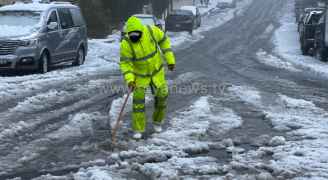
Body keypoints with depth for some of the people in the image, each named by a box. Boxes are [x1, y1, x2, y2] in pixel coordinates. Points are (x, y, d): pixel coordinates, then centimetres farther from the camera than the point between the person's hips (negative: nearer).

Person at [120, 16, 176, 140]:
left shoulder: (151, 31, -20)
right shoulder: (126, 44, -24)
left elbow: (164, 41, -3)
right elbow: (125, 63, -21)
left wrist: (170, 59, -3)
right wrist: (129, 79, -34)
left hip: (157, 71, 2)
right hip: (139, 74, -2)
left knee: (161, 96, 7)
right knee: (138, 100, -9)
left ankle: (157, 121, 33)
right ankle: (138, 129, 4)